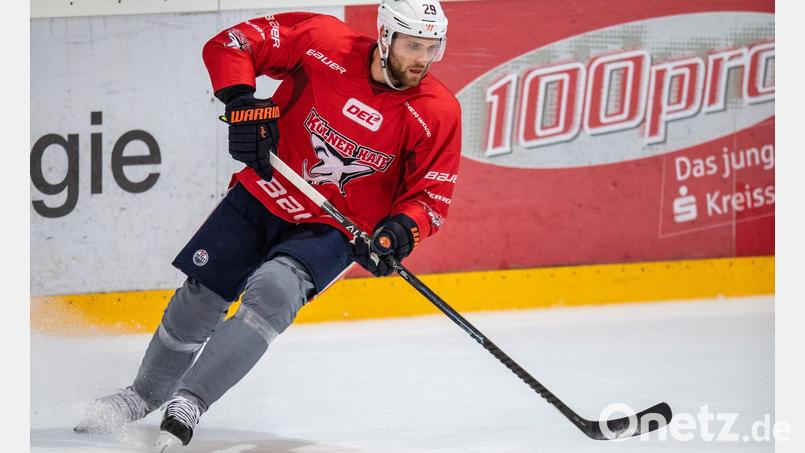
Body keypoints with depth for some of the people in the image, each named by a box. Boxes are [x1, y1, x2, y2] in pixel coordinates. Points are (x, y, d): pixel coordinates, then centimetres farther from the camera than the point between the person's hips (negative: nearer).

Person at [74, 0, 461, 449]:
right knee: (198, 299, 7)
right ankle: (145, 395, 34)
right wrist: (243, 103, -26)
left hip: (333, 228, -2)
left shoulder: (438, 112, -16)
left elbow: (432, 194, -9)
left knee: (271, 293, -28)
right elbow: (231, 44, -11)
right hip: (262, 196, 2)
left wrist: (401, 230, -29)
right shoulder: (323, 41, -18)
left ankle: (186, 404, -24)